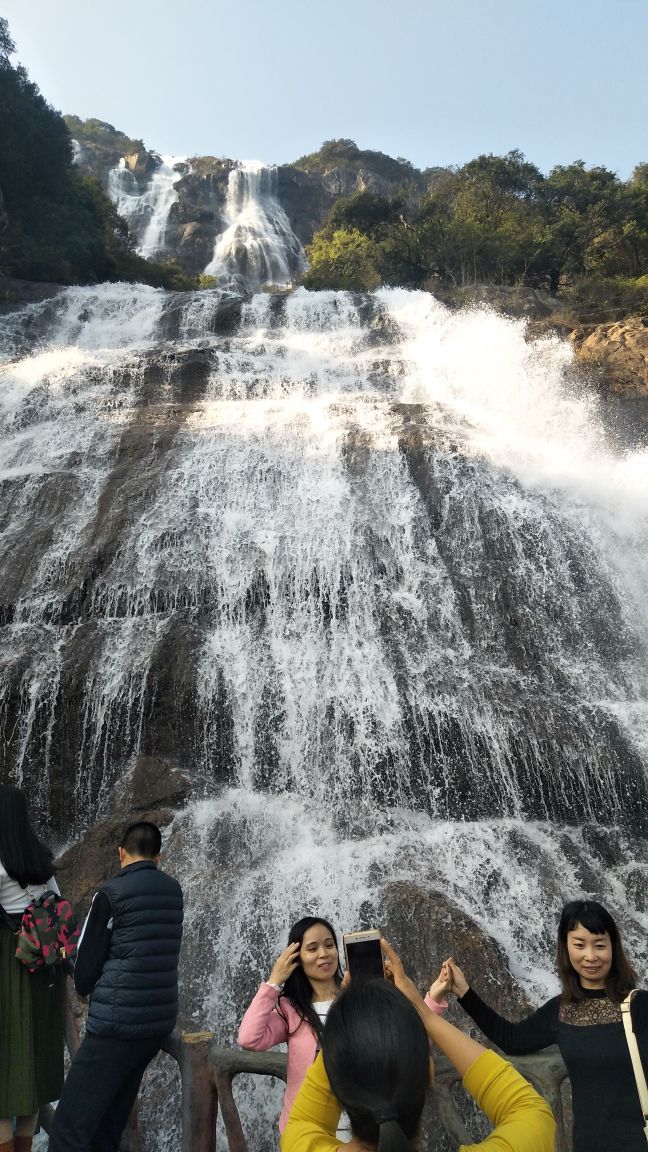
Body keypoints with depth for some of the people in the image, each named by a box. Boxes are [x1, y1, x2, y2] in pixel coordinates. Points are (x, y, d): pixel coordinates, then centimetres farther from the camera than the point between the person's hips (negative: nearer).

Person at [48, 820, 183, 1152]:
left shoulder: (111, 893, -9)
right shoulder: (173, 891, 8)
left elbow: (86, 958, -4)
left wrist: (84, 987, 18)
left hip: (117, 1024, -7)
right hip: (160, 1021, 7)